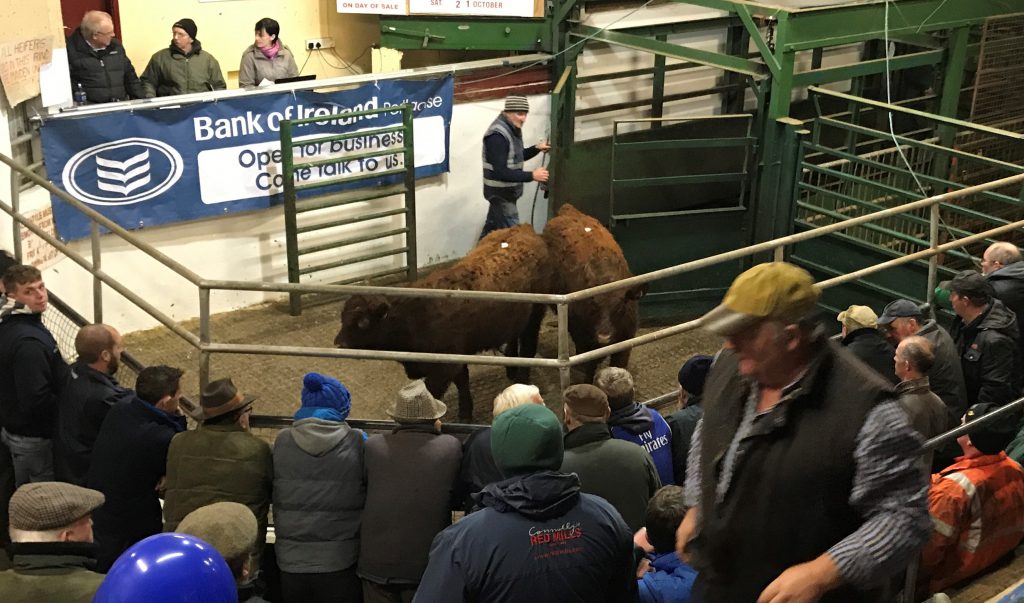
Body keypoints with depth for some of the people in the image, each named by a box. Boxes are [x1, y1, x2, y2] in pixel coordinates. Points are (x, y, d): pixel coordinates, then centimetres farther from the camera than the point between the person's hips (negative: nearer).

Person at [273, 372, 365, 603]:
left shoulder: (282, 441, -2)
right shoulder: (357, 442, -8)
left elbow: (274, 495, 7)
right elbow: (371, 494, 2)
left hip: (292, 564, 2)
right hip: (341, 564, -2)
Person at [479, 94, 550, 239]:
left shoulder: (512, 129, 5)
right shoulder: (498, 135, -26)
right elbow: (500, 172, -30)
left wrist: (536, 149, 3)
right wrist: (531, 176, -30)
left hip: (505, 191, 10)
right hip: (500, 193, -10)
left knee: (492, 227, 20)